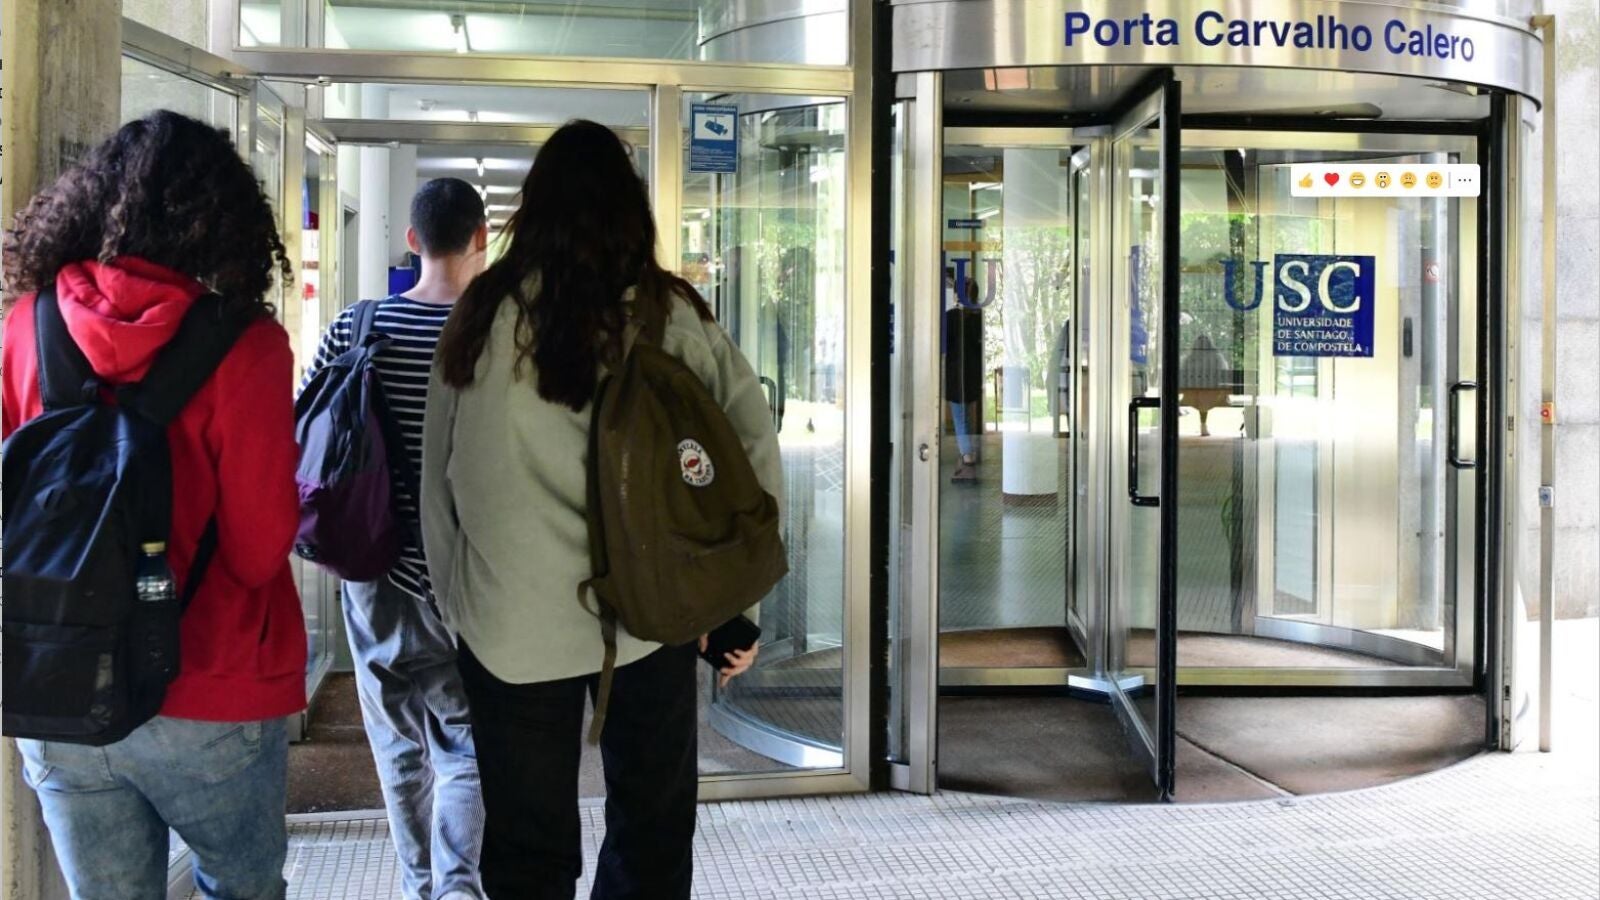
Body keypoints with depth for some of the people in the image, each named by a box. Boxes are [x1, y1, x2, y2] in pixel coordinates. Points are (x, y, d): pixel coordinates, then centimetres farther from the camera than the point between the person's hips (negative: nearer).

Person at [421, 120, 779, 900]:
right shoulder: (667, 314, -3)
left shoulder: (482, 316, -1)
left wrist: (457, 598, 13)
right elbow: (754, 450, -6)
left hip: (512, 622, 0)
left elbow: (437, 477, 3)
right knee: (653, 835, 16)